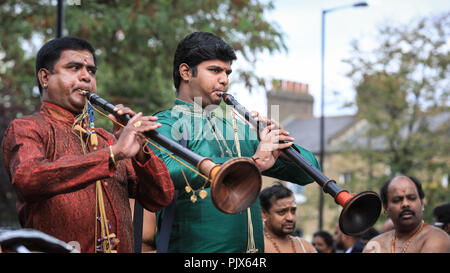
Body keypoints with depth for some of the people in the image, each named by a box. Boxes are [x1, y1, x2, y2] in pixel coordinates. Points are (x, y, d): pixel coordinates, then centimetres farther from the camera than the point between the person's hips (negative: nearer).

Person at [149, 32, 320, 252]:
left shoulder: (240, 129, 18)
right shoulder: (166, 123, 1)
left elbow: (308, 172, 16)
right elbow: (171, 170, -20)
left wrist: (279, 143, -4)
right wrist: (253, 162, -22)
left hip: (252, 248, 5)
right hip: (193, 248, -5)